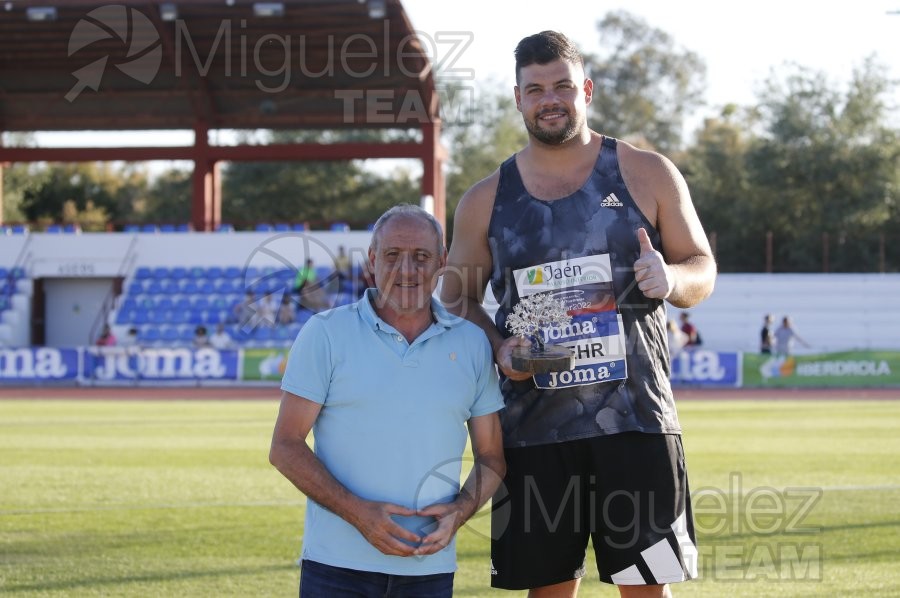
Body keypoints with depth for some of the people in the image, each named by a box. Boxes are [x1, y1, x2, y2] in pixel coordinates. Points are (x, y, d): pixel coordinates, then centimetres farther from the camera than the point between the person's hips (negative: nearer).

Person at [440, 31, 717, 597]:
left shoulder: (647, 174, 5)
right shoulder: (486, 200, 9)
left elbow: (704, 270, 10)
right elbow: (459, 300, 16)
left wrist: (672, 279, -14)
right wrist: (497, 347, -5)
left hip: (636, 419, -1)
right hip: (534, 424, 2)